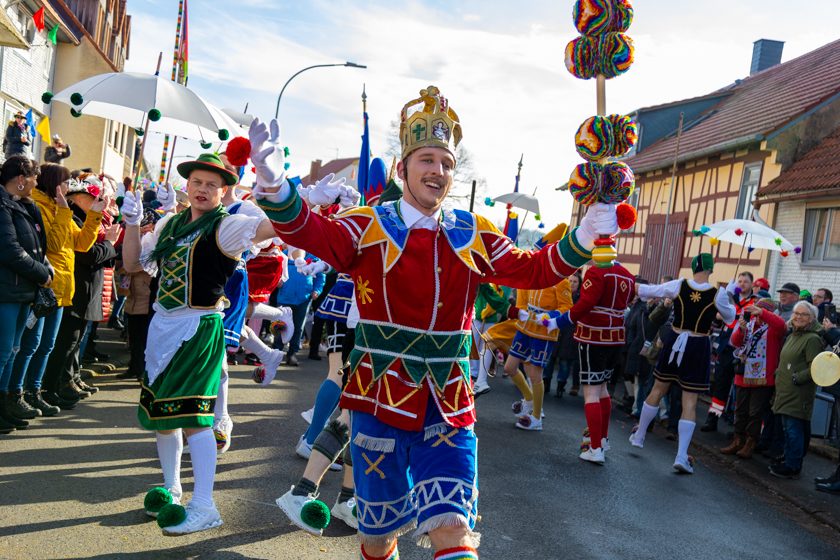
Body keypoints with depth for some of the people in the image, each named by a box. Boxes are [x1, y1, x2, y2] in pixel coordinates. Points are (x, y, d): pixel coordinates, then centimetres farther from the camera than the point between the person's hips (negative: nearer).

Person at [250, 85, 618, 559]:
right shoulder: (369, 226, -5)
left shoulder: (475, 235, 6)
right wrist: (274, 185, -39)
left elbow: (531, 270, 1)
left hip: (449, 408, 2)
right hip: (381, 399, -1)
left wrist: (583, 237, -14)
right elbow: (311, 233, -20)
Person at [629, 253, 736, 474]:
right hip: (698, 347, -2)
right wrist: (730, 296, 24)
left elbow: (646, 291, 3)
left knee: (658, 390, 18)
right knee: (690, 402, 1)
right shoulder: (717, 293, -8)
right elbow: (730, 317, 10)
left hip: (675, 342, 2)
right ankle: (681, 456, -4)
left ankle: (639, 436, 32)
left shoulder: (679, 285, -6)